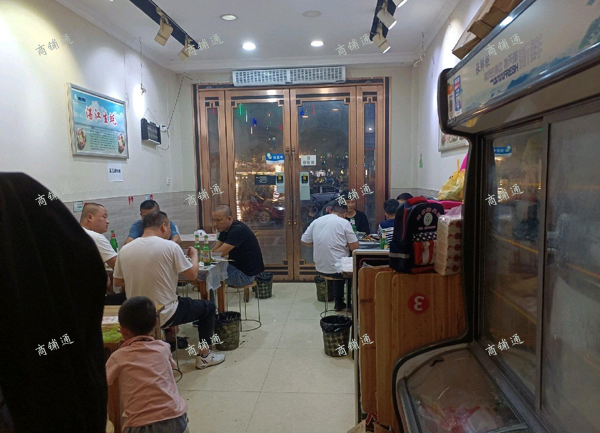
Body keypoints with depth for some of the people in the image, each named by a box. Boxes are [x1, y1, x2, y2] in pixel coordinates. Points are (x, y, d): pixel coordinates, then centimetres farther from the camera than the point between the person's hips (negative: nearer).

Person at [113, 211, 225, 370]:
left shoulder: (125, 250, -4)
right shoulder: (170, 246, -17)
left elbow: (117, 281, 8)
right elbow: (192, 274, -8)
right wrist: (194, 255, 10)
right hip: (164, 315, -6)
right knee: (208, 308, 17)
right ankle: (204, 355, 23)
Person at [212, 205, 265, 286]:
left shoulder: (238, 230, -24)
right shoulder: (225, 229, 7)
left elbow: (220, 253, -24)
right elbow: (214, 250, 4)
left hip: (247, 274, -10)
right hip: (237, 266, 10)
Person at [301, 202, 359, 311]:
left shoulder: (316, 221, 2)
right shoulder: (344, 222, -11)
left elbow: (305, 241, 9)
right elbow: (354, 247, -11)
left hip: (320, 268, 5)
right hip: (337, 268, -5)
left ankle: (339, 302, 36)